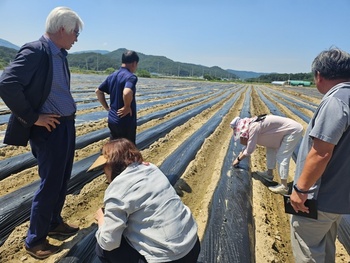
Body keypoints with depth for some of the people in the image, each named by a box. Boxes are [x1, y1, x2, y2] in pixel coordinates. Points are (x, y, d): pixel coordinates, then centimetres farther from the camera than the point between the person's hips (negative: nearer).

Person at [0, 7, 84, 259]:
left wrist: (68, 116, 9)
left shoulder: (60, 54, 10)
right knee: (50, 184, 2)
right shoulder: (35, 51, -16)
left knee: (62, 180, 19)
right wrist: (33, 118, -20)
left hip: (67, 125, 9)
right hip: (50, 129, -9)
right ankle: (35, 240, 22)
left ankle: (54, 222, 39)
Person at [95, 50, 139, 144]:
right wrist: (127, 107, -19)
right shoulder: (131, 77, -17)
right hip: (126, 122, -8)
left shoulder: (112, 76, 8)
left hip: (112, 120, 8)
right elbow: (127, 93, -36)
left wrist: (107, 107, 14)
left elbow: (98, 91, 15)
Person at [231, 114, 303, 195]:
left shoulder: (253, 127, -24)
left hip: (293, 130, -10)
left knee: (282, 157, -11)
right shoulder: (252, 125, 5)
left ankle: (283, 187, -8)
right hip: (291, 129, 10)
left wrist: (238, 159, -6)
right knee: (271, 148, 17)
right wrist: (238, 156, 16)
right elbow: (249, 144, 17)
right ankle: (269, 173, 27)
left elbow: (250, 149, -19)